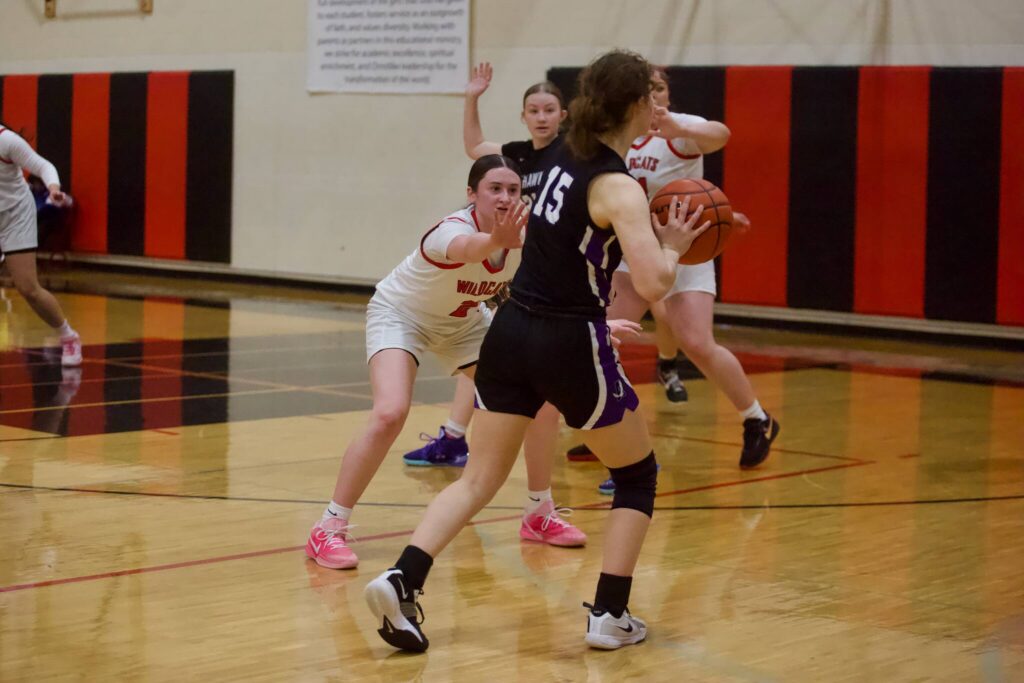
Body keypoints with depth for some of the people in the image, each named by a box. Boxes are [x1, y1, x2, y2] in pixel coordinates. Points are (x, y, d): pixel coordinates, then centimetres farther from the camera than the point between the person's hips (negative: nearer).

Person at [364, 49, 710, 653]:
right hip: (572, 346, -6)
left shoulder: (563, 157, 8)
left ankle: (402, 580, -10)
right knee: (638, 472, 14)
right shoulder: (618, 187, -14)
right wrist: (673, 246, -4)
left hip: (512, 331, 7)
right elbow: (654, 284, -24)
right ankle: (610, 615, 10)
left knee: (480, 478, 9)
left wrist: (653, 230, 19)